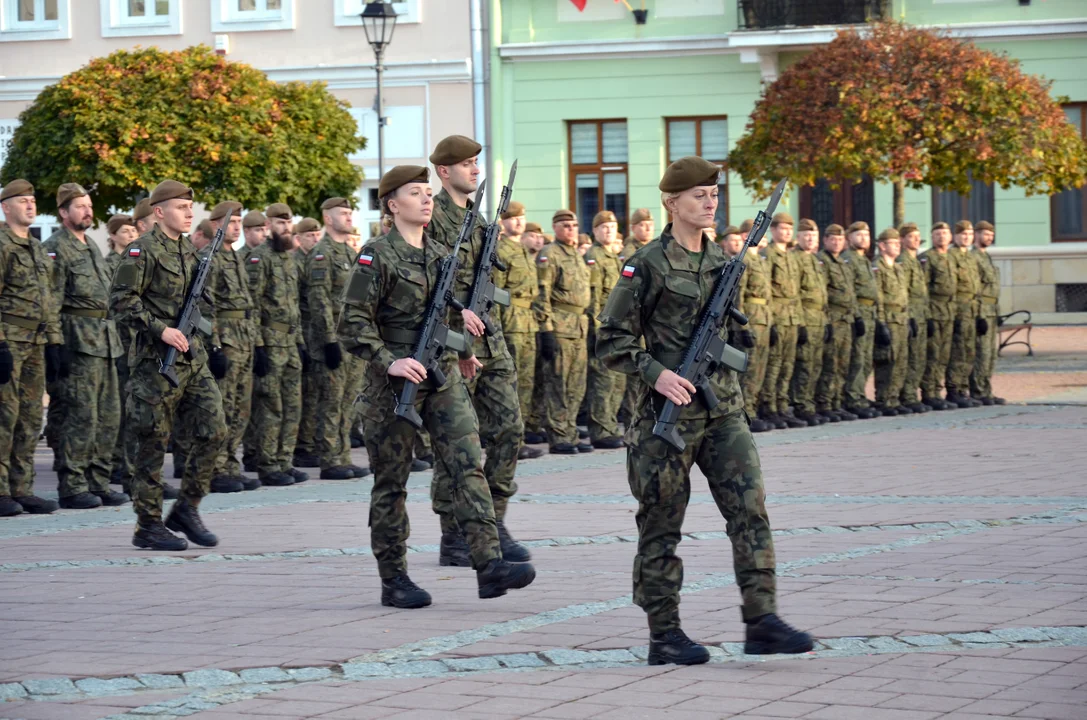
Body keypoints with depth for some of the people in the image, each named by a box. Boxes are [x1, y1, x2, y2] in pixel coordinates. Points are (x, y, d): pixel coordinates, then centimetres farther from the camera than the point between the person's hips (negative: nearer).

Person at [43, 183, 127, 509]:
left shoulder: (93, 248, 20)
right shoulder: (55, 249, -8)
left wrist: (114, 341, 21)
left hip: (105, 342, 9)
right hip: (78, 341, -9)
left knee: (108, 417, 8)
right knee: (79, 416, -8)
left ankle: (98, 482, 14)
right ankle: (71, 486, -3)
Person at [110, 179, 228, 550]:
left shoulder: (189, 251, 14)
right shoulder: (144, 251, -9)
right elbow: (120, 301, -15)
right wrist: (160, 330, -20)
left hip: (192, 357, 7)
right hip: (156, 360, -7)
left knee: (213, 431, 2)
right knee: (153, 442, -1)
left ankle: (186, 508, 14)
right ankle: (148, 525, 6)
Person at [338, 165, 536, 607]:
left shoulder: (441, 254, 12)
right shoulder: (377, 256, -7)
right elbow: (353, 325, -12)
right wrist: (388, 362, -21)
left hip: (444, 377, 5)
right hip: (395, 383, -5)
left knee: (468, 464, -8)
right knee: (392, 482, 3)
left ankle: (489, 565, -16)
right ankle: (393, 580, 11)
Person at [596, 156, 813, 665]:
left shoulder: (721, 261, 12)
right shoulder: (648, 265, -6)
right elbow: (612, 341, -6)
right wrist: (655, 373, -18)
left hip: (723, 409, 5)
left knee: (750, 508, -6)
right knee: (662, 525, 2)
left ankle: (761, 622, -7)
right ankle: (664, 635, 9)